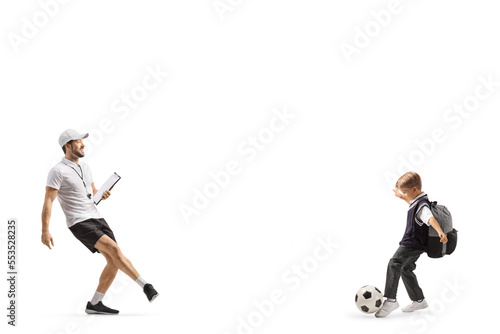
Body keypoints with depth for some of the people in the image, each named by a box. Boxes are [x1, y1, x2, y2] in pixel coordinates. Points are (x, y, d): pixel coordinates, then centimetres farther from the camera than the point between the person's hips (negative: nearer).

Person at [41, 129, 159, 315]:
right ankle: (146, 286, -22)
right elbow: (48, 201, -13)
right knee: (114, 248, -24)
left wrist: (103, 194, 4)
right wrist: (45, 231, -20)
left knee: (114, 262, -1)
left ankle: (94, 304, 10)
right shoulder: (58, 171, -9)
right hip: (79, 223, -8)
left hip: (97, 218, 8)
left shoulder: (84, 167, 16)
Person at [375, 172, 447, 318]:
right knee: (406, 270, 22)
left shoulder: (422, 206, -22)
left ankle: (390, 300, -29)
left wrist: (440, 232, -56)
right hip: (414, 245, 11)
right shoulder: (418, 201, 11)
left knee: (394, 264, -24)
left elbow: (430, 218, -40)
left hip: (412, 244, -11)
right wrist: (403, 197, 47)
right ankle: (419, 300, 33)